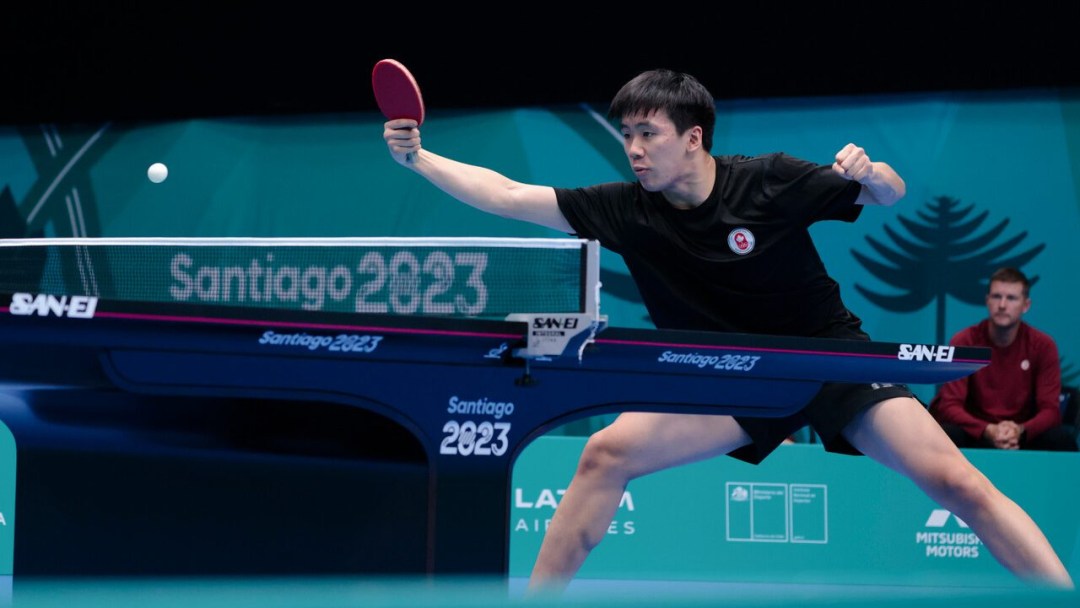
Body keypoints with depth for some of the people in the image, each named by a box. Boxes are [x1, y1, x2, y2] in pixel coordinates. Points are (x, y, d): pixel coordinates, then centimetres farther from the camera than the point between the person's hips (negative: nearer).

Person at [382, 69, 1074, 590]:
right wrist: (416, 156, -13)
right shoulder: (626, 210, -6)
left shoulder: (770, 182, -14)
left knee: (957, 482, -20)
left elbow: (892, 196, -2)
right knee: (607, 452, -14)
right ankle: (535, 598, -1)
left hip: (832, 354, -3)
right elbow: (506, 195, -5)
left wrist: (867, 172, -25)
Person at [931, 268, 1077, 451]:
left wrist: (1019, 431, -31)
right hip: (975, 435, -1)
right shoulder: (964, 342, -6)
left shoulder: (1043, 346, -2)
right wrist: (987, 430, -32)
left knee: (1062, 438, -28)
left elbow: (1050, 410, -8)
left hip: (1021, 438, 1)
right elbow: (949, 405, -13)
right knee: (946, 435, -34)